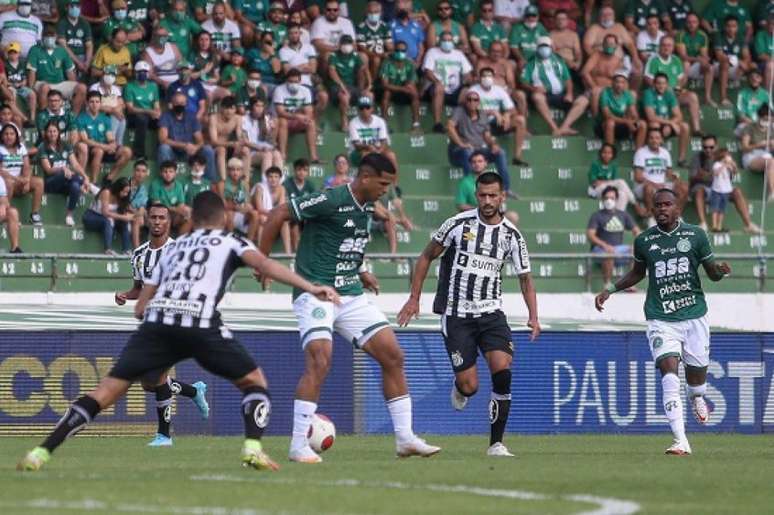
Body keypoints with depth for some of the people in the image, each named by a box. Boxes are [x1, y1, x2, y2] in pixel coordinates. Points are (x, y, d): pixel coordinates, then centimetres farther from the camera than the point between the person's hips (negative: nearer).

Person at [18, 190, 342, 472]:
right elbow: (262, 264, 0)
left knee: (108, 390, 4)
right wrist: (310, 288, -8)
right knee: (254, 381, 17)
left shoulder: (175, 248, 34)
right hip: (201, 324, -3)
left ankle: (41, 453, -5)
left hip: (157, 320, 3)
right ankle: (253, 448, -5)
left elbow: (141, 306, 30)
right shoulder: (231, 242, 22)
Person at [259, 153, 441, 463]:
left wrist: (360, 273, 14)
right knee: (320, 360, -24)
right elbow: (278, 215, -14)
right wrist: (262, 261, -11)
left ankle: (405, 439, 10)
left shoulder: (367, 207, 11)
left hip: (351, 296, 8)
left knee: (393, 356, 3)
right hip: (315, 294, -8)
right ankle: (299, 446, -17)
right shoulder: (330, 201, -16)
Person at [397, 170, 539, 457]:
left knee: (502, 371, -21)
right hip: (455, 315, -2)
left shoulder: (512, 236, 3)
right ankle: (460, 389, 33)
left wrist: (533, 317, -3)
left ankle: (496, 443, -10)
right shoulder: (458, 224, -4)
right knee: (470, 386, -9)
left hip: (491, 313, 2)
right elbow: (427, 256, 7)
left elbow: (525, 278, 11)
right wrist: (414, 298, 3)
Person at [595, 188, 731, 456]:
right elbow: (637, 273, 22)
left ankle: (696, 398, 49)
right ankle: (680, 441, -22)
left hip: (694, 315, 1)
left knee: (697, 371, 7)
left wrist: (720, 270, -15)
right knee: (669, 370, -19)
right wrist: (610, 290, 13)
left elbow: (712, 273, 8)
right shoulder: (644, 240, 5)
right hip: (661, 319, -1)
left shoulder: (695, 235, 2)